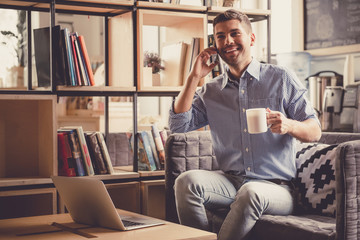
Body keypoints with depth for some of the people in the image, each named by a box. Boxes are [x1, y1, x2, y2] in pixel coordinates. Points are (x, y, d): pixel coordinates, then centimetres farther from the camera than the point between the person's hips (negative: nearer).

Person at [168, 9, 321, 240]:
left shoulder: (281, 79, 5)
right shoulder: (211, 91, 14)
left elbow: (315, 131, 3)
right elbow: (178, 125, 3)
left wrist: (290, 125, -21)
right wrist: (194, 77, 2)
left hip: (275, 186, -2)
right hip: (230, 181, 3)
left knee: (251, 193, -37)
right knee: (187, 181, -27)